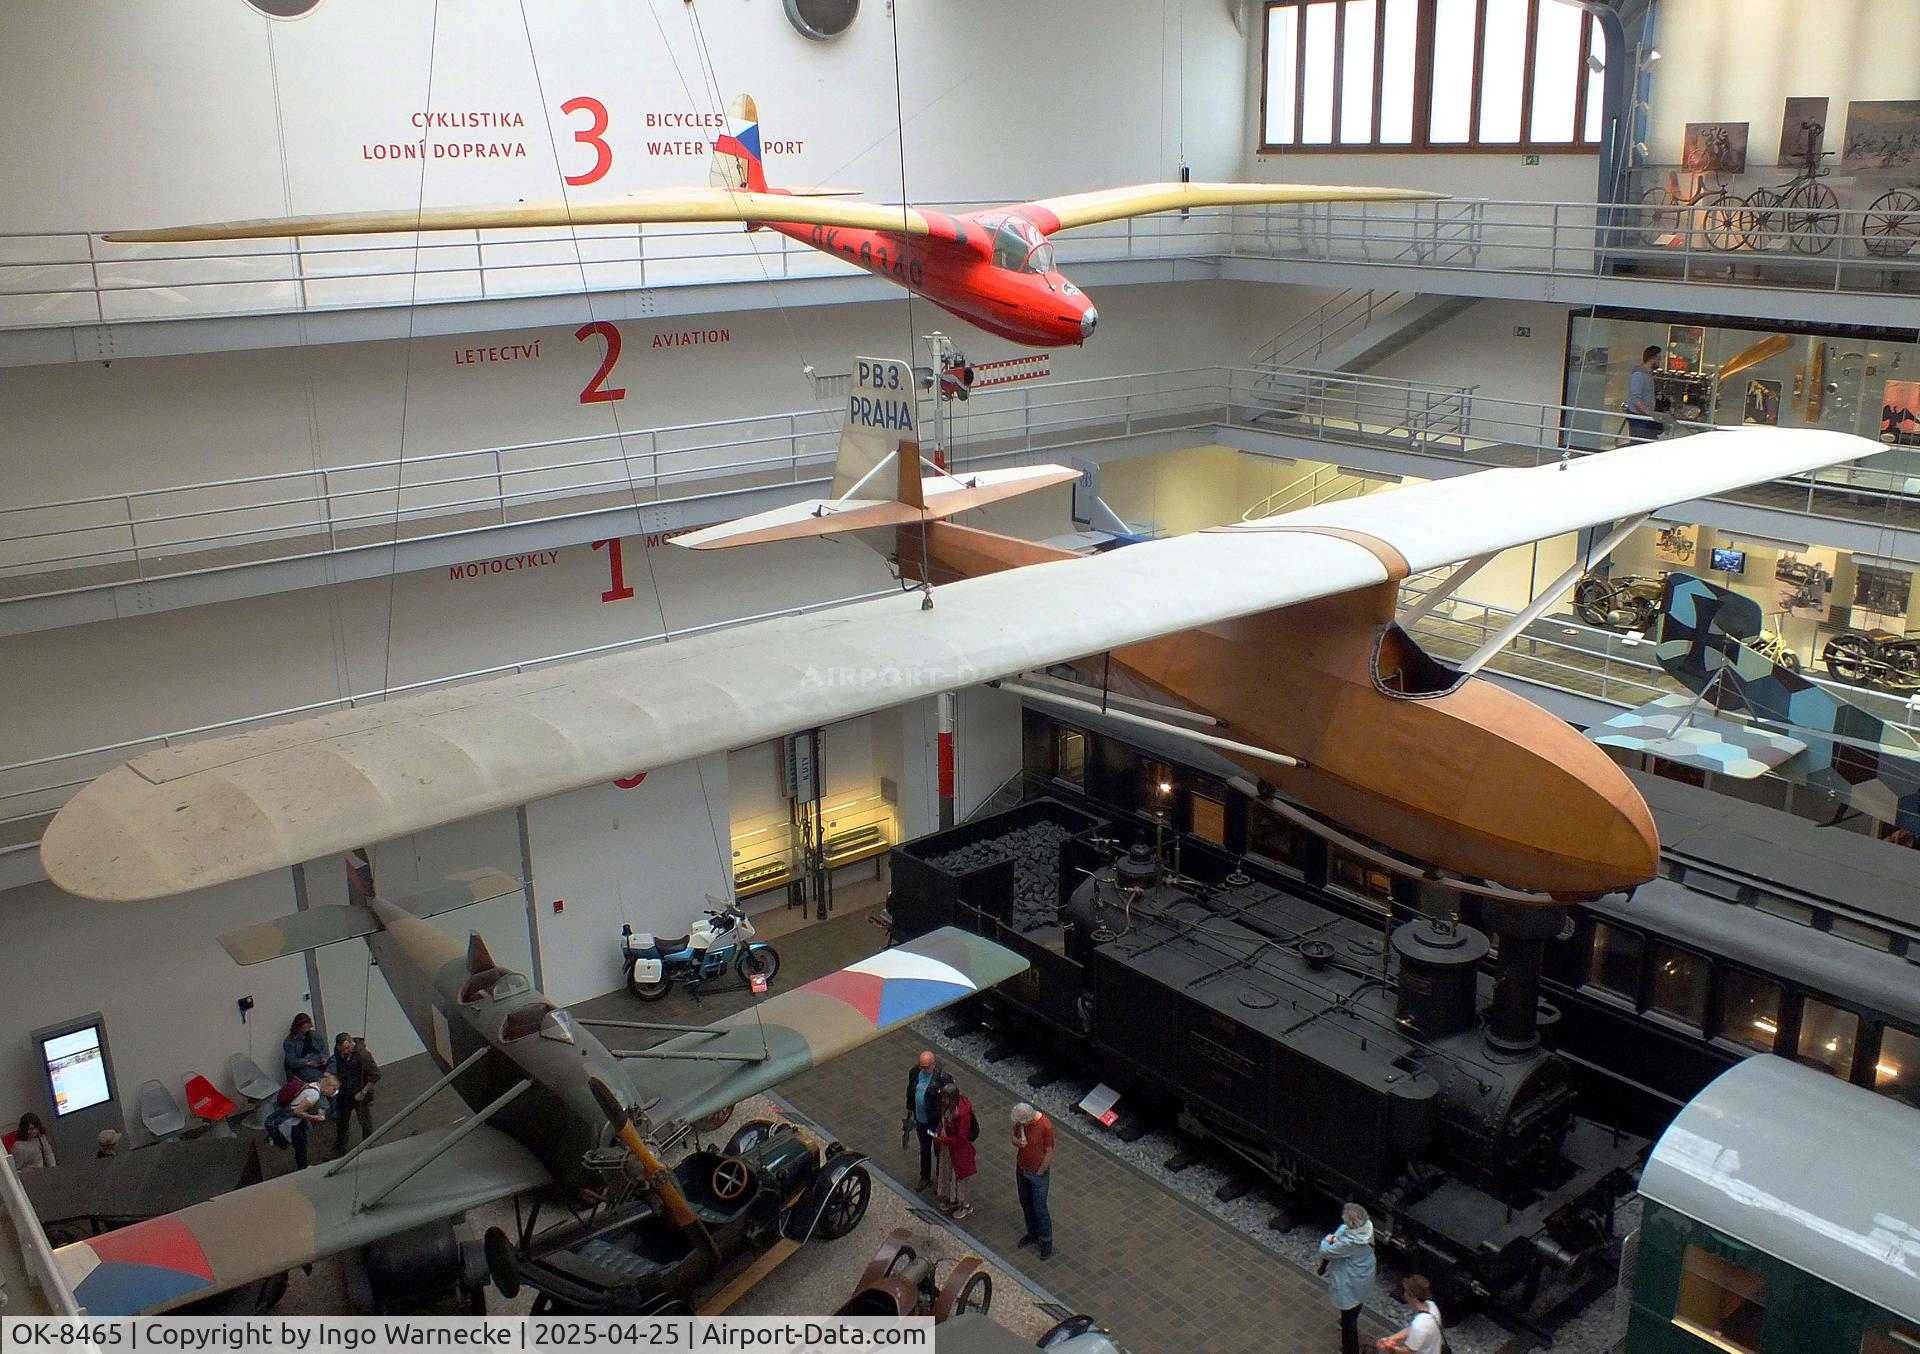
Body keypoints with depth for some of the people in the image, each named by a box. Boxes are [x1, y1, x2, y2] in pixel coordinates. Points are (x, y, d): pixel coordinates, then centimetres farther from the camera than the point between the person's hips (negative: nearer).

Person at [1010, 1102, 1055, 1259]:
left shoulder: (1045, 1126, -29)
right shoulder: (1020, 1121, -11)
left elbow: (1049, 1152, -19)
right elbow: (1014, 1138, 5)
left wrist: (1039, 1173, -12)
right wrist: (1017, 1141, -20)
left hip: (1038, 1173, -6)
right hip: (1022, 1170, 6)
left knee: (1039, 1208, 5)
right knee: (1026, 1204, 21)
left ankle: (1046, 1242, 23)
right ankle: (1033, 1234, 41)